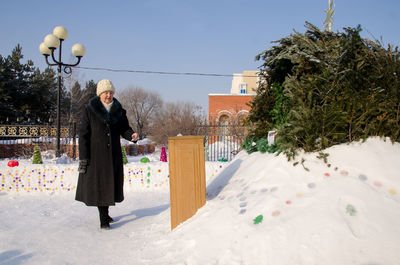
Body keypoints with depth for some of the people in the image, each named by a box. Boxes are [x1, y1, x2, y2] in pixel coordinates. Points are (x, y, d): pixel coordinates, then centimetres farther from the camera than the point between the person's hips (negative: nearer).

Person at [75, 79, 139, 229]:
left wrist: (132, 135, -14)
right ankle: (103, 219, 6)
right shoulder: (89, 110, -5)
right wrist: (83, 158, -11)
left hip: (113, 155, 4)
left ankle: (105, 214, 29)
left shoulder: (119, 111, 5)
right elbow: (83, 134, -6)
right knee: (99, 185, -2)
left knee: (111, 184, 10)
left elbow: (124, 129, 11)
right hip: (95, 154, -4)